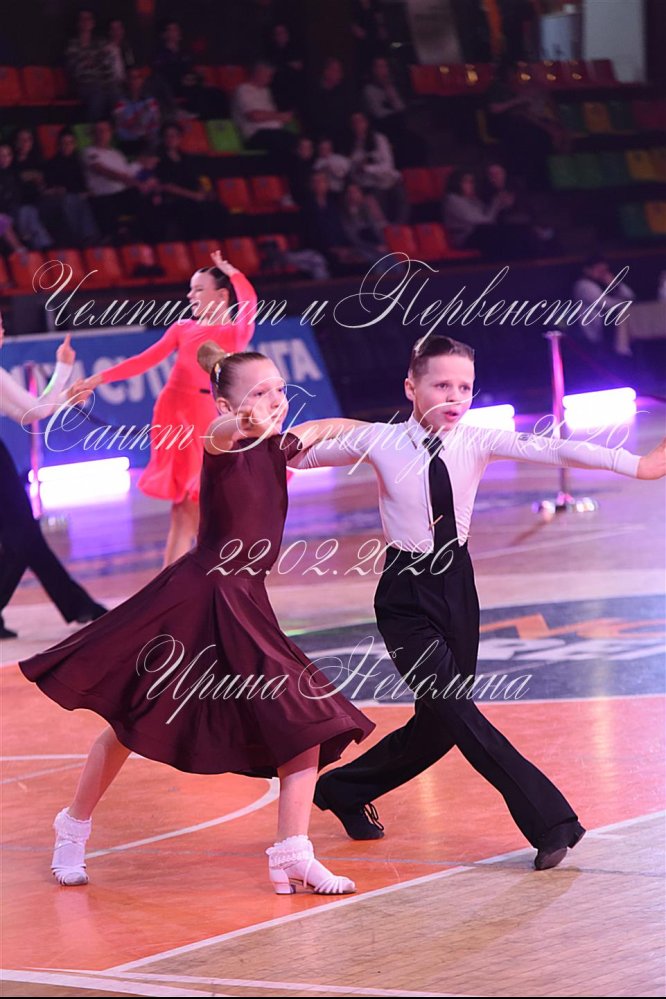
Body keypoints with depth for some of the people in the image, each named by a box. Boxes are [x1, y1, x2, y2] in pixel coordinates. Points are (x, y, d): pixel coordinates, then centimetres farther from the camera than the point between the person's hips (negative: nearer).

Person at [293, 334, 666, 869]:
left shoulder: (477, 442, -6)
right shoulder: (380, 442, -9)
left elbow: (550, 450, -19)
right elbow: (301, 454, 2)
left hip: (457, 589, 4)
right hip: (406, 597, -4)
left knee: (438, 725, 10)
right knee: (453, 710, -14)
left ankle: (346, 789, 35)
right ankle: (549, 820, -11)